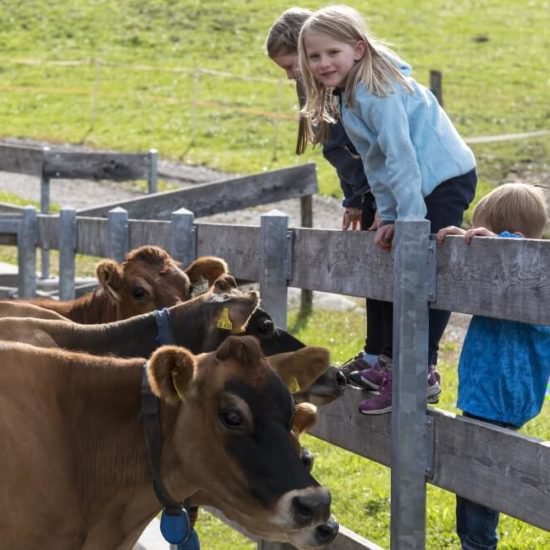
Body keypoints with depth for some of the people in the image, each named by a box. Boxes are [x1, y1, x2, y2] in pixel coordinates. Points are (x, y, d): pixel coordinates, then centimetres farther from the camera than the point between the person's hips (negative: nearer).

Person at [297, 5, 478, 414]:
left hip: (444, 181, -10)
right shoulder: (348, 95, 12)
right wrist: (388, 216, 5)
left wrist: (409, 217, -22)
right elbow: (376, 161, 12)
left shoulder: (377, 91, -19)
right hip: (419, 188, 10)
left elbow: (400, 155, -22)